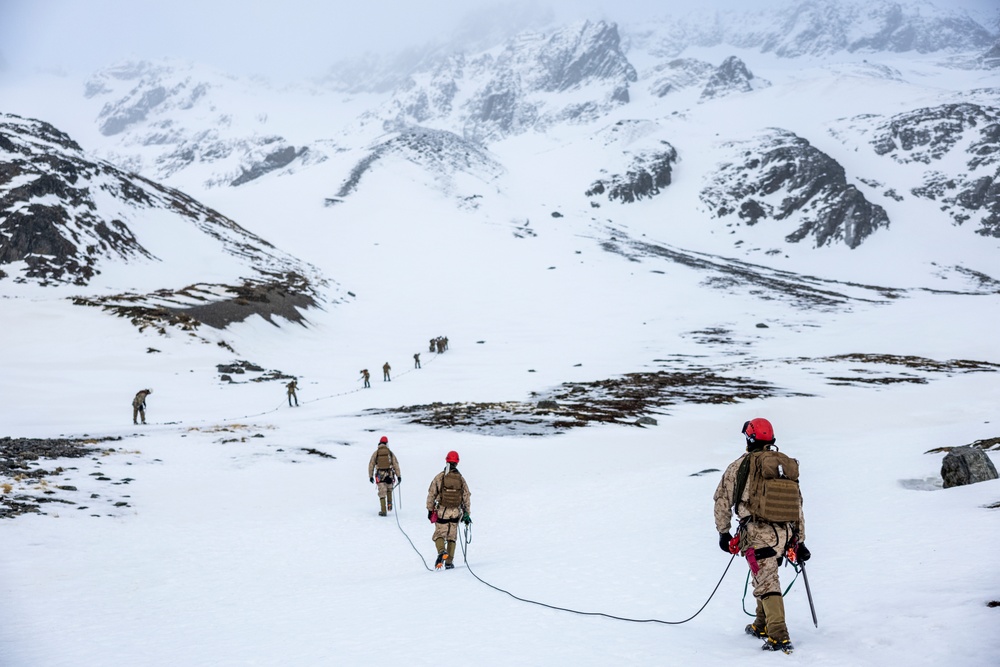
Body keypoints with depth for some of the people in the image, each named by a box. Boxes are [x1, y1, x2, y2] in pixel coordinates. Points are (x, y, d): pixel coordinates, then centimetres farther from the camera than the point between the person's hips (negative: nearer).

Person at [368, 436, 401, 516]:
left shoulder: (376, 453, 2)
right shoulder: (390, 452, 3)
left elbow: (371, 465, 4)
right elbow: (395, 464, 0)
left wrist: (370, 476, 12)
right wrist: (398, 475, 3)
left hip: (380, 475, -1)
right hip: (389, 475, 1)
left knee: (382, 493, 2)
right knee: (389, 490, 26)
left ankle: (383, 511, -1)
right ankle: (389, 505, 18)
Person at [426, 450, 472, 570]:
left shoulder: (439, 477, -5)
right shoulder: (461, 478, 2)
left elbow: (431, 494, -3)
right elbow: (467, 497, 4)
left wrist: (430, 510, 7)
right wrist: (467, 514, 11)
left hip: (442, 511, -2)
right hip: (456, 512, 2)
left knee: (439, 534, 5)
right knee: (452, 537, 12)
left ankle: (442, 552, -24)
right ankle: (449, 562, 10)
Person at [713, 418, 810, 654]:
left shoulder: (739, 466, 1)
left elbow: (723, 500, 3)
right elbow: (798, 504, 15)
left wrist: (723, 532, 14)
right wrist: (800, 541, 20)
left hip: (758, 533, -5)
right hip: (785, 532, 5)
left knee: (767, 584, -5)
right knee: (767, 578, 23)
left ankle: (779, 637, -14)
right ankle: (762, 626, 34)